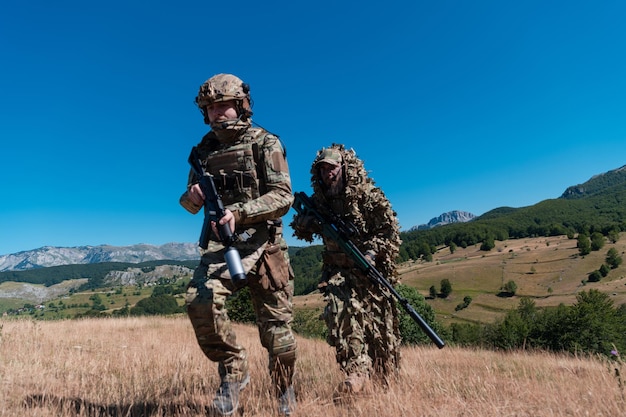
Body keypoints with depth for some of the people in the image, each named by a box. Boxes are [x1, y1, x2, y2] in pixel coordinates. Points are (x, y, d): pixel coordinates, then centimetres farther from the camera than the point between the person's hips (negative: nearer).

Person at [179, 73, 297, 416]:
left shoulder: (265, 144, -4)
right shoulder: (203, 150, 8)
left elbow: (283, 197, -14)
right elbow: (192, 203, 14)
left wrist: (239, 211, -29)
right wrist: (192, 197, -11)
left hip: (263, 242, -3)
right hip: (221, 243, 3)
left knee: (276, 324, 6)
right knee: (199, 301, -25)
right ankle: (233, 368, 2)